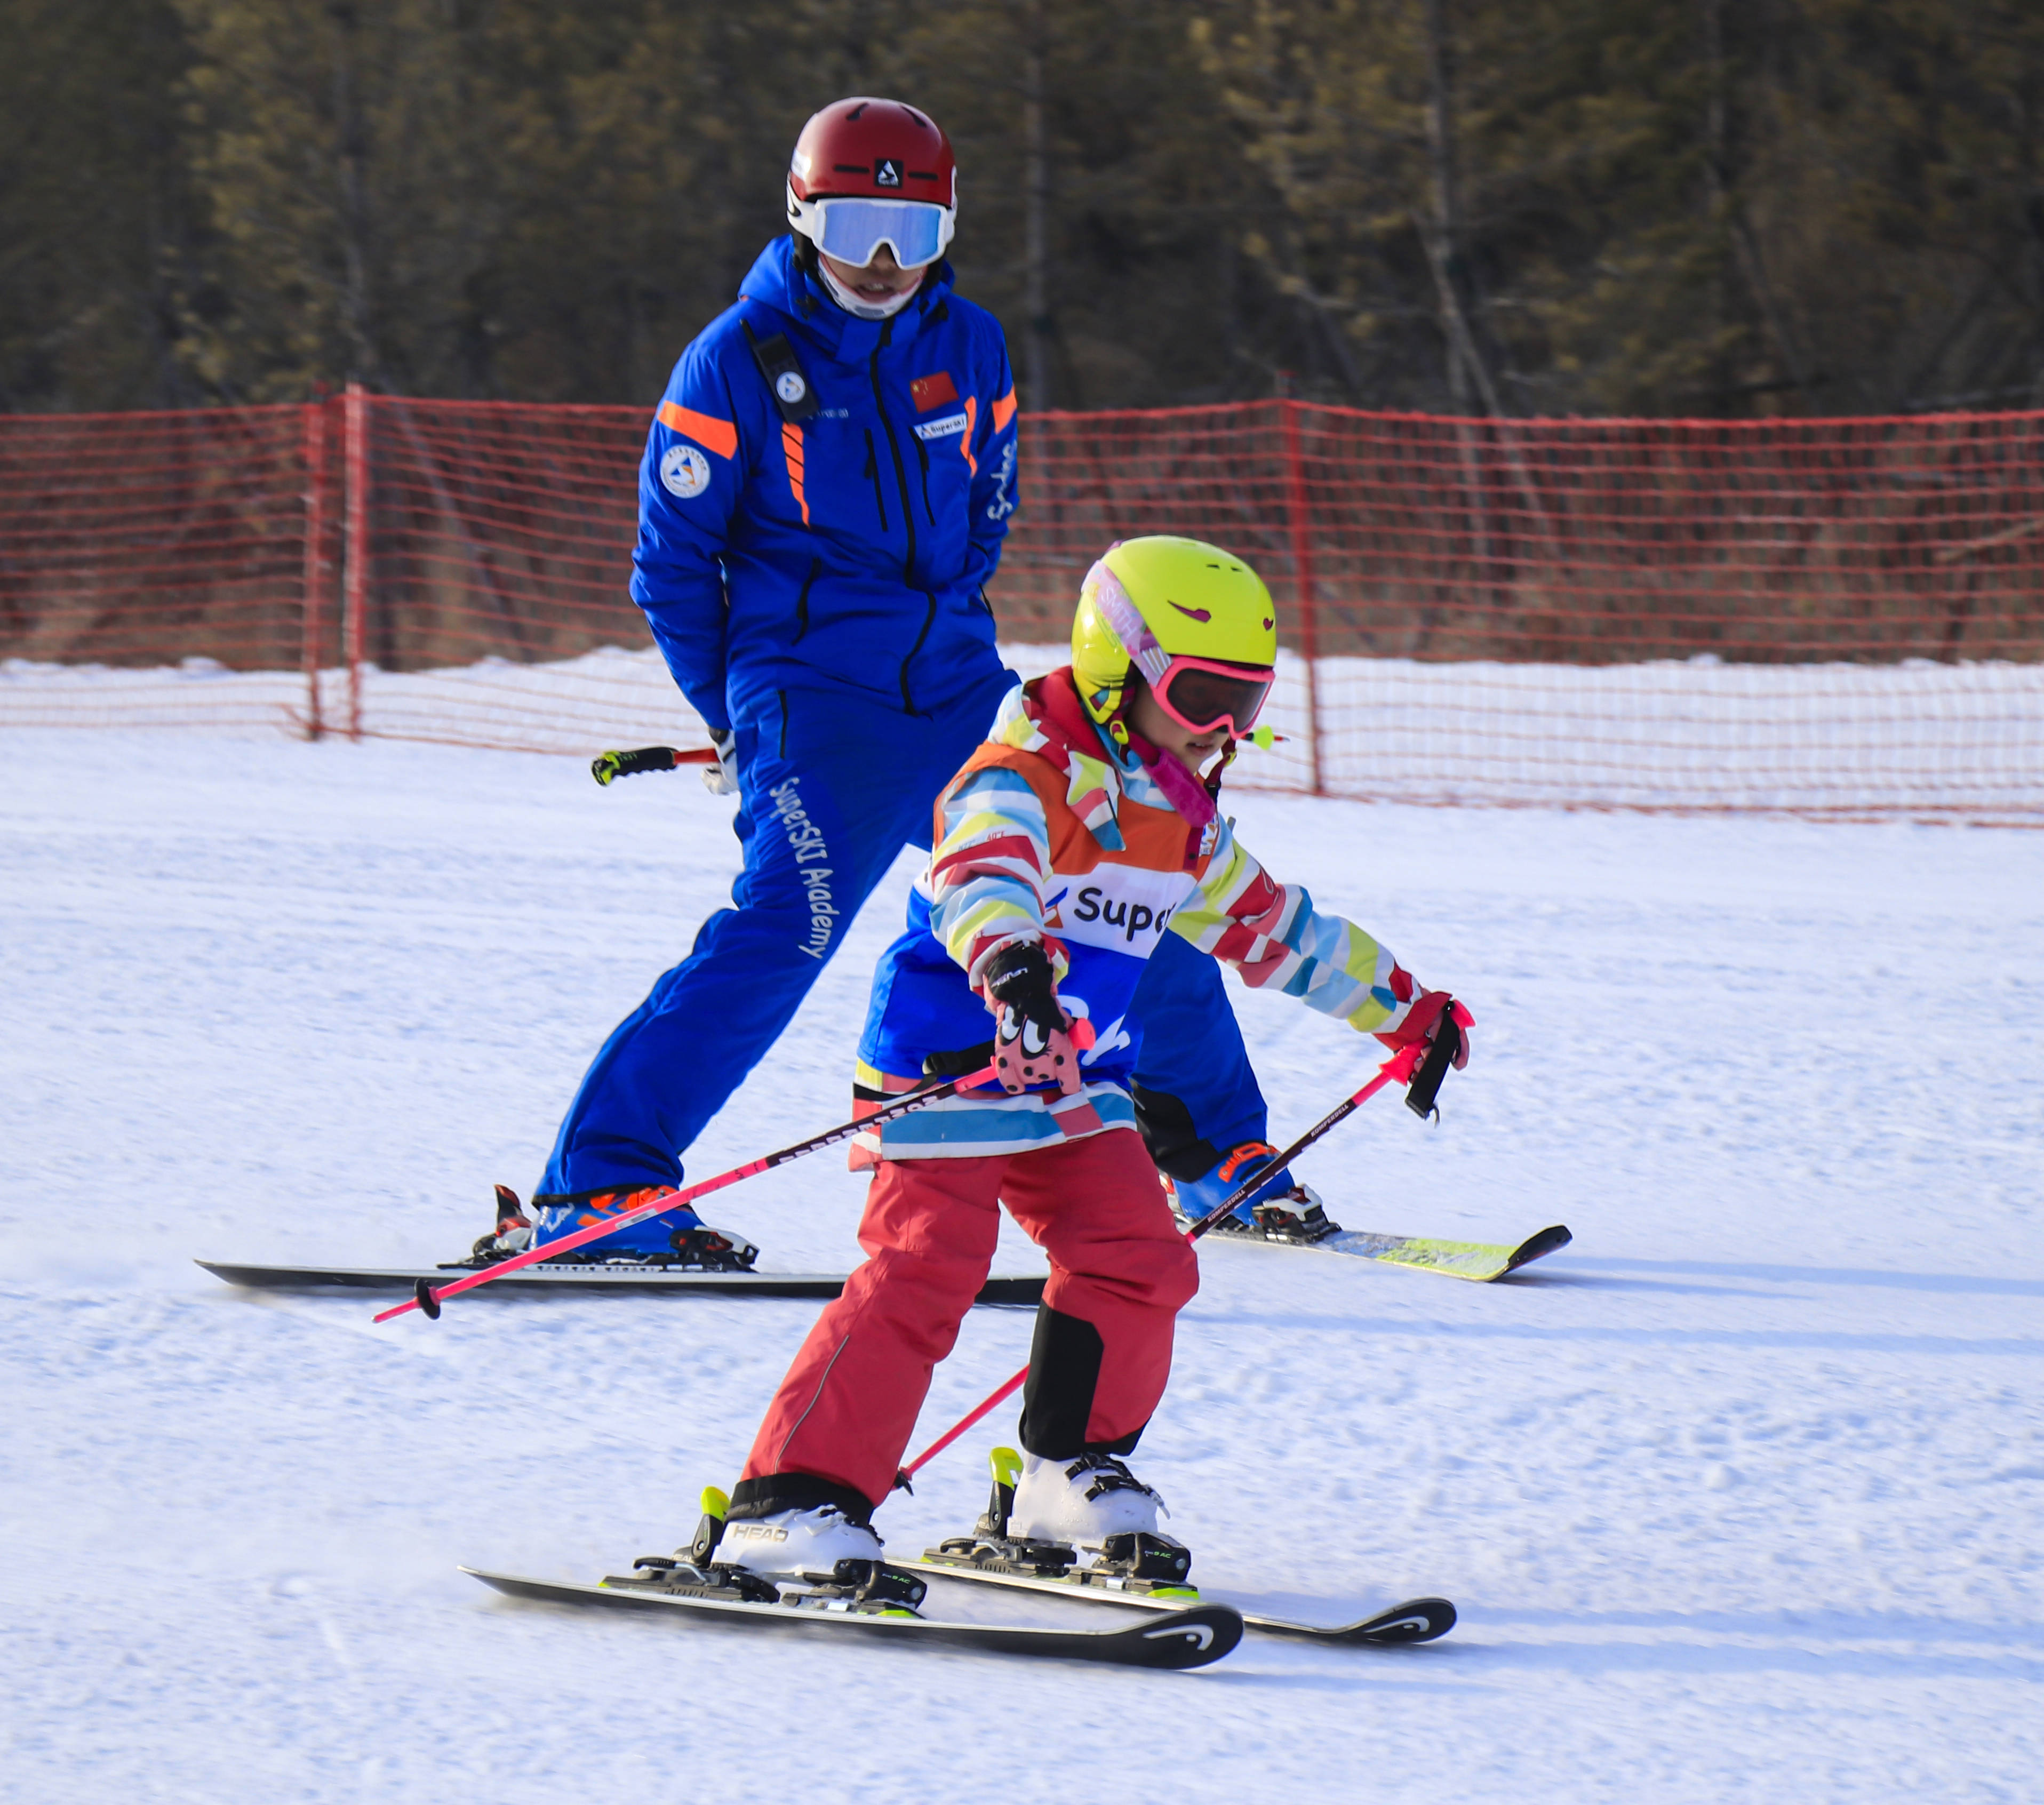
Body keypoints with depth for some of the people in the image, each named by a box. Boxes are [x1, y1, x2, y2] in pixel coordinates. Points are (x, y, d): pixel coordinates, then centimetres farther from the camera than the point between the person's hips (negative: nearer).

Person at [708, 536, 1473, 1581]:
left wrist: (1405, 1010, 34)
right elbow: (983, 868, -39)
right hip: (949, 1066, -8)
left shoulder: (1182, 825, 13)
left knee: (1138, 1262, -2)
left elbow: (1276, 928, 28)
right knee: (920, 1276, -17)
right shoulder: (1028, 777, -16)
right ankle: (789, 1505, -19)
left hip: (1075, 1083, 8)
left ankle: (1073, 1476, 14)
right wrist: (1007, 956, -62)